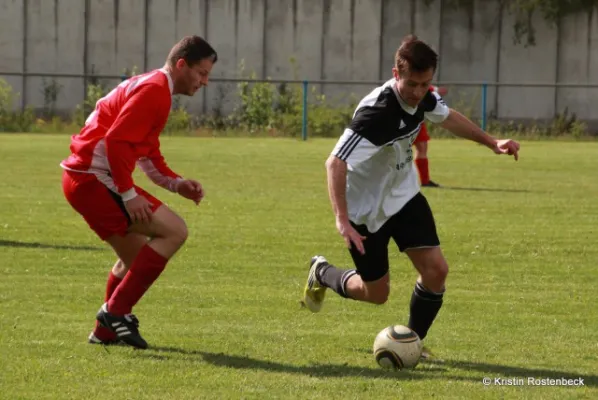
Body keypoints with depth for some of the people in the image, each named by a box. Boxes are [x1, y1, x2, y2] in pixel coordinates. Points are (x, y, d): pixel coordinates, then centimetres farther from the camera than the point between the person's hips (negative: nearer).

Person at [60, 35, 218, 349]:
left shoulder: (151, 87, 21)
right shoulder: (154, 90, -13)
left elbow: (149, 156, 26)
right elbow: (116, 141, -22)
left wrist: (176, 184, 12)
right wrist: (128, 194, -20)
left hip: (82, 178, 11)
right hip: (94, 178, -11)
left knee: (136, 255, 22)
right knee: (174, 231, -14)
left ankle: (106, 330, 28)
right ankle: (116, 310, -14)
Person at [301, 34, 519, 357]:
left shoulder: (423, 97, -11)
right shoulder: (376, 112, -35)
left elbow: (447, 116, 14)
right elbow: (335, 163, -39)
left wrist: (492, 143, 16)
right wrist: (342, 219, -47)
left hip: (404, 195, 6)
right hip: (367, 208, -6)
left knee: (436, 270, -8)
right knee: (376, 293, 7)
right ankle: (322, 273, 38)